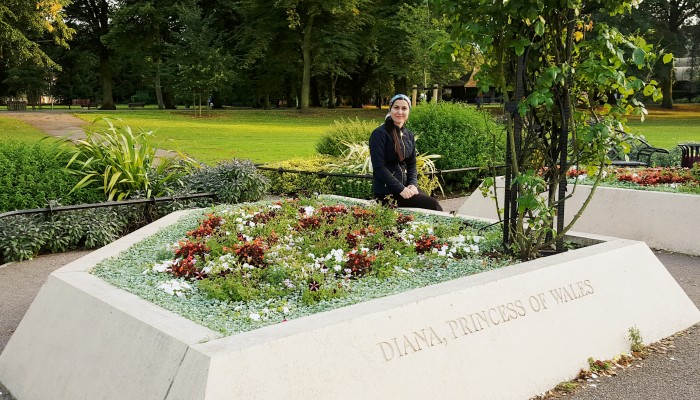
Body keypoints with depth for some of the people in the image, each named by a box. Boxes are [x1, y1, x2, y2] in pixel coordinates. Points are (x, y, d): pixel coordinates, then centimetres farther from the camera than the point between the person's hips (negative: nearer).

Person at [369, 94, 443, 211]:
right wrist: (400, 189, -20)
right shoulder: (379, 134, -10)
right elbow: (379, 167, -16)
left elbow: (412, 165, 13)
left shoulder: (409, 135, 11)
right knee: (432, 204, -17)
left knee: (432, 203, -15)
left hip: (405, 186, 6)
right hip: (386, 191, -6)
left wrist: (413, 184, -7)